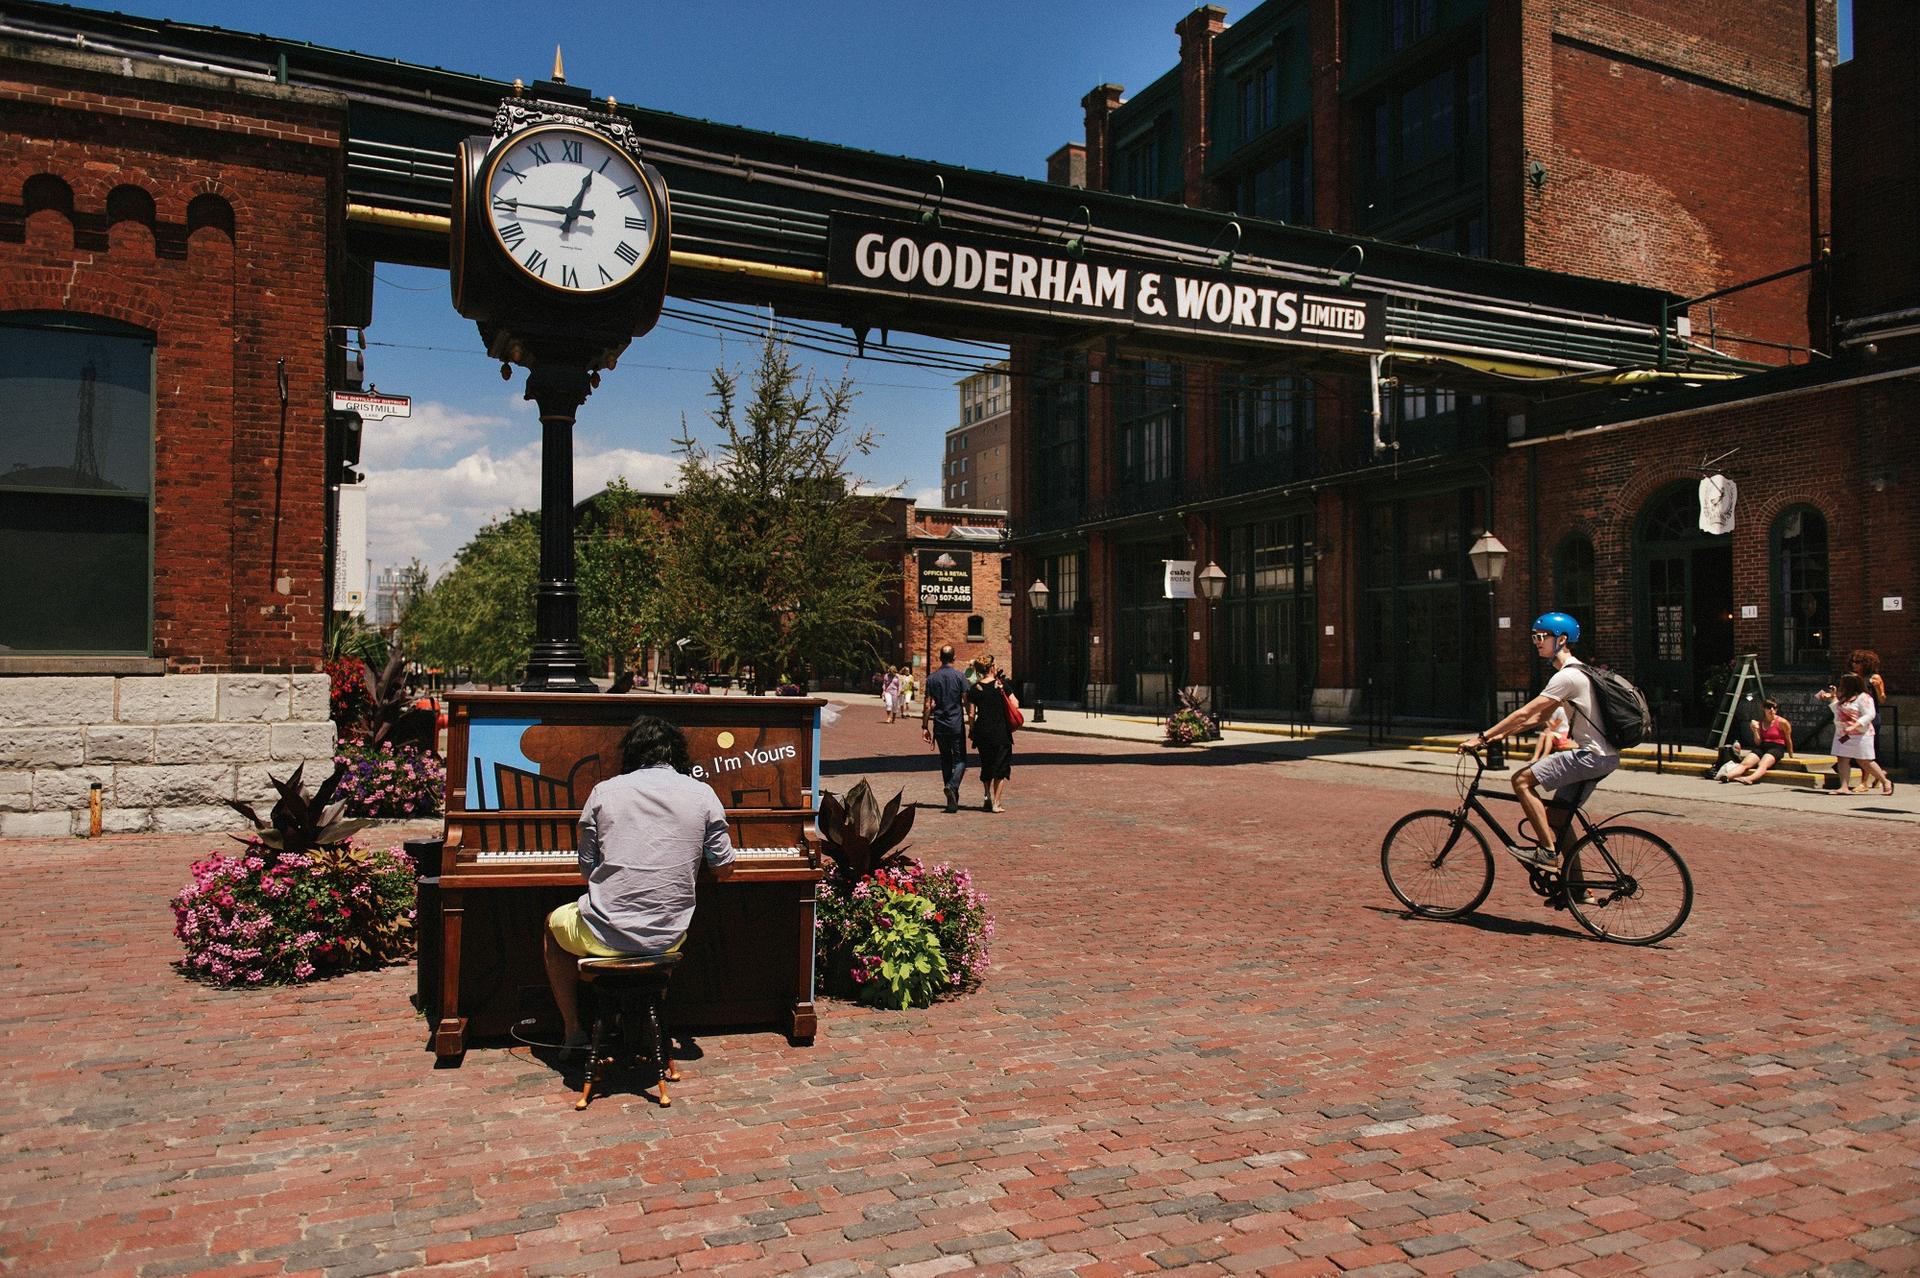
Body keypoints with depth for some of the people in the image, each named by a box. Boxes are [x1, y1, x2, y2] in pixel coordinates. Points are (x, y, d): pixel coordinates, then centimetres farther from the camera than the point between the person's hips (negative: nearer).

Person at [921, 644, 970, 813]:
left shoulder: (932, 678, 2)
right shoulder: (959, 677, -5)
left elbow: (928, 705, 0)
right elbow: (967, 702, -7)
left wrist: (925, 726, 6)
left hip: (940, 726, 3)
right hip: (957, 725, -3)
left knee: (945, 760, 13)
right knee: (960, 760, 2)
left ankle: (952, 799, 14)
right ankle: (952, 787, -24)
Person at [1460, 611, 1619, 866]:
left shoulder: (1567, 676, -16)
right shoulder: (1574, 672, 17)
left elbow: (1524, 714, -20)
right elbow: (1539, 718, 19)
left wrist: (1482, 737, -17)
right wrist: (1499, 735, 12)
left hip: (1593, 756, -10)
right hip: (1602, 756, 10)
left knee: (1522, 779, -15)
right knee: (1558, 817, 13)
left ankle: (1547, 851, -13)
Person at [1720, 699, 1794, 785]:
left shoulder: (1782, 722, 0)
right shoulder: (1759, 723, 12)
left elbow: (1788, 740, 11)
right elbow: (1758, 743, 8)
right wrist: (1755, 731, -9)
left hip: (1776, 748, -4)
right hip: (1761, 748, 4)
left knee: (1762, 765, -35)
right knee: (1744, 763, -24)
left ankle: (1749, 779, -65)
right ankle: (1727, 776, -50)